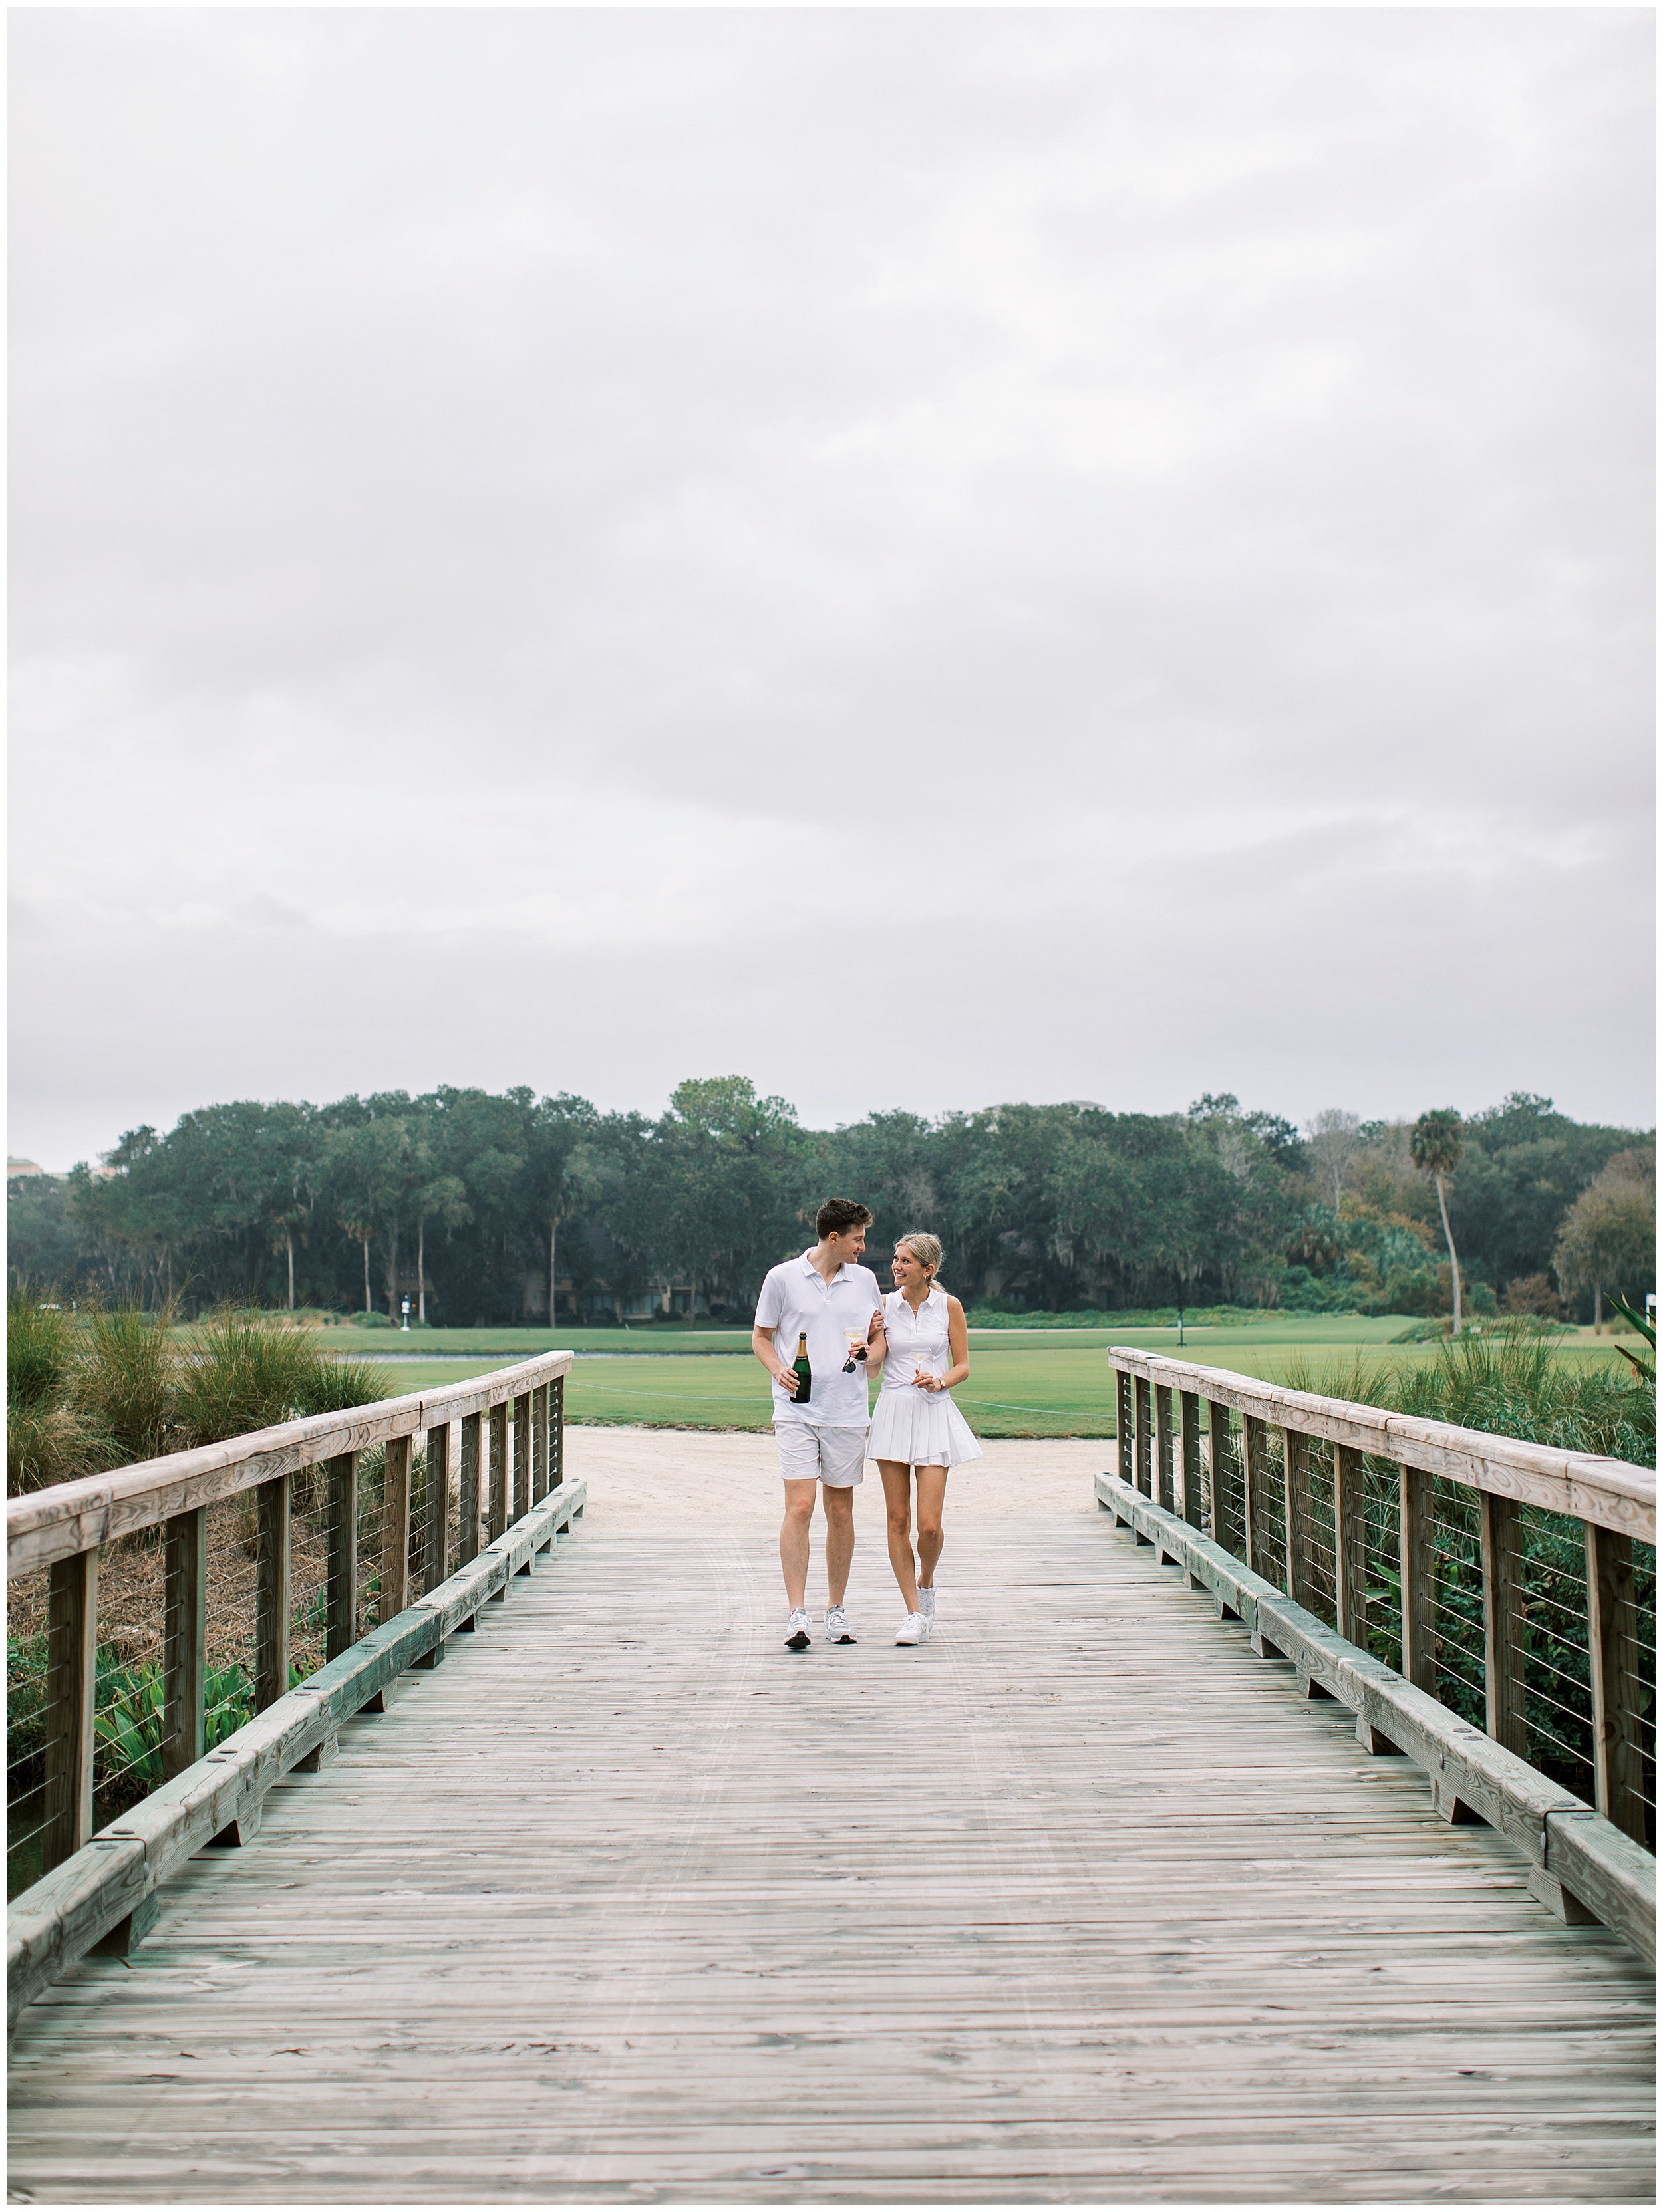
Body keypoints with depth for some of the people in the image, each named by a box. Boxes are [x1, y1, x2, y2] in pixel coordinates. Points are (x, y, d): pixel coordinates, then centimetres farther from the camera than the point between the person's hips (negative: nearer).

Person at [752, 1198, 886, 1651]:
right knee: (799, 1507, -11)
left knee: (840, 1512, 7)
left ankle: (837, 1610, 18)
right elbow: (761, 1337, 8)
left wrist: (868, 1351, -5)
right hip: (797, 1411, -3)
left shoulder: (864, 1280, 9)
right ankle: (797, 1615, -10)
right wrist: (779, 1370, -10)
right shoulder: (782, 1278, 0)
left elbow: (880, 1340, 18)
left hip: (847, 1412, 3)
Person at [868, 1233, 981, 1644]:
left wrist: (939, 1382, -13)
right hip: (893, 1412, 2)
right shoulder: (884, 1305, 4)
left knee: (929, 1525, -8)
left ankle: (926, 1584, 24)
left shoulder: (949, 1305, 1)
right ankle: (915, 1613, 9)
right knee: (898, 1520, 0)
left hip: (934, 1413, -2)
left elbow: (963, 1365, 5)